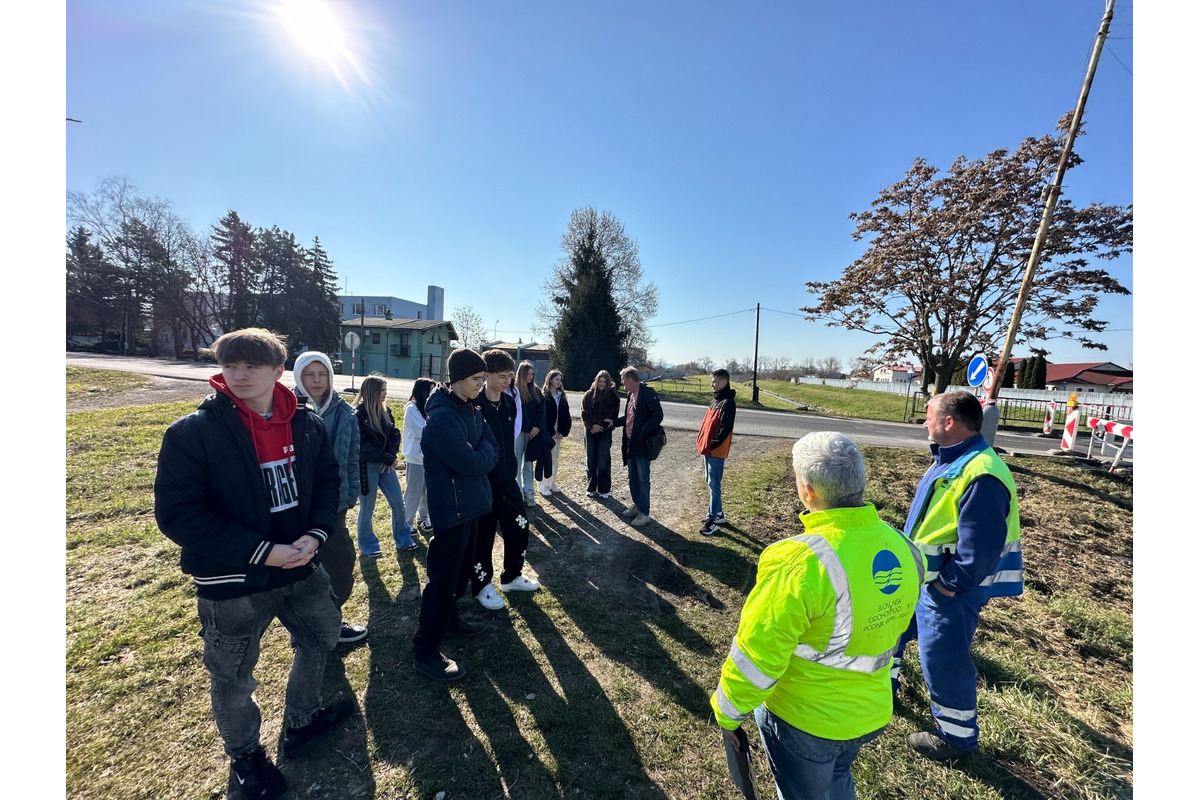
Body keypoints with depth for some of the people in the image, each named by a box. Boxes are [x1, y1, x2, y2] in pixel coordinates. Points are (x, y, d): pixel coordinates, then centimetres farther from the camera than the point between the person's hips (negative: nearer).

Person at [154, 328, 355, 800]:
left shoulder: (306, 424, -5)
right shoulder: (191, 433, -18)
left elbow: (327, 479, 4)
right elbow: (177, 514, -19)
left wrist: (316, 534, -13)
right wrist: (260, 552, -24)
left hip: (302, 567, 5)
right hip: (231, 582, -4)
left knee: (321, 638, 23)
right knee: (233, 677, 16)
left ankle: (301, 721, 51)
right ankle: (244, 755, 47)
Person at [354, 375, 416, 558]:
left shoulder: (385, 412, 7)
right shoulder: (358, 415, -14)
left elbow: (395, 435, 7)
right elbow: (362, 446, -17)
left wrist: (392, 456, -9)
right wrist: (387, 458, -15)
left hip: (386, 465, 6)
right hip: (367, 466, -6)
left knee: (398, 503, 8)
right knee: (367, 508, 9)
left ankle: (403, 541, 24)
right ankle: (367, 546, 26)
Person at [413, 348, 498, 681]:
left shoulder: (472, 409, 6)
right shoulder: (443, 417, -24)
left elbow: (492, 449, 8)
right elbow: (471, 463, -26)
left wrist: (480, 455, -10)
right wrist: (484, 450, -8)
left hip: (471, 504, 9)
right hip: (451, 508, -9)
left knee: (461, 569, 24)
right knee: (443, 578, 2)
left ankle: (449, 619, 45)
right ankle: (425, 653, 17)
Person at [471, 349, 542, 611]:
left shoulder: (509, 403, 4)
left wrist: (512, 471, 14)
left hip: (507, 479, 7)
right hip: (482, 482, -6)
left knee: (519, 527, 14)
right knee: (483, 535, 8)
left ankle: (512, 577, 35)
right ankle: (481, 586, 28)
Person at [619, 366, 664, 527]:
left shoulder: (648, 393, -15)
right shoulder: (630, 395, 13)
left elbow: (657, 416, -21)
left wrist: (642, 433, -24)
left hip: (642, 444, -9)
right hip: (631, 443, 9)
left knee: (643, 479, 0)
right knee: (633, 477, 17)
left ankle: (644, 513, 10)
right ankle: (637, 505, 32)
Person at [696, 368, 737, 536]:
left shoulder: (728, 402, -15)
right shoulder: (715, 399, 14)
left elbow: (726, 428, -21)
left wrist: (712, 445, -19)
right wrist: (701, 441, 11)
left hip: (716, 450, -9)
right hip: (707, 448, 9)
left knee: (713, 484, -4)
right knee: (709, 481, 16)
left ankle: (712, 520, 2)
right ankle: (718, 513, 28)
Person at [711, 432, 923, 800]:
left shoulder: (799, 563, -35)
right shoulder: (902, 548, -14)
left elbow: (756, 657, -26)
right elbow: (891, 625, 4)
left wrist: (728, 713, -8)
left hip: (803, 719, -5)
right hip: (872, 712, 5)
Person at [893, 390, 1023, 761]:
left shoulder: (981, 475, -28)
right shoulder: (952, 460, 5)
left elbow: (981, 546, -30)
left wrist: (950, 585, -21)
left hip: (948, 590, -10)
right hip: (920, 577, 10)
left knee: (942, 661, 7)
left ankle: (959, 737, 31)